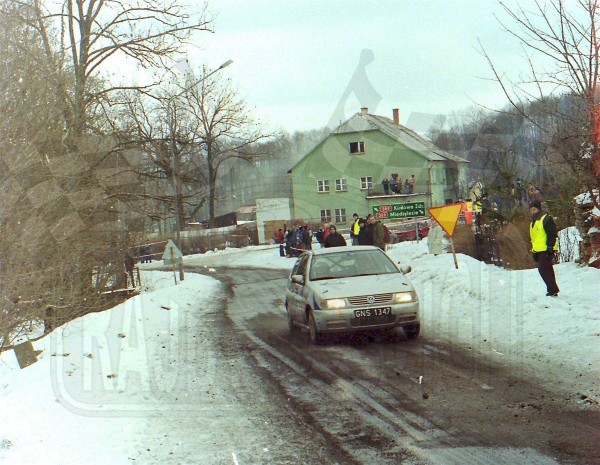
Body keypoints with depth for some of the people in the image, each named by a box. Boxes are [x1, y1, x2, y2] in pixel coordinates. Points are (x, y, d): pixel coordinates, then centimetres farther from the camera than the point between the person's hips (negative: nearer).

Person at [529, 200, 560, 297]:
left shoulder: (546, 219, -10)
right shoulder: (533, 221, 19)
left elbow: (552, 234, -16)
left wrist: (550, 247, -21)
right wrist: (534, 251, 21)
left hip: (546, 250, -10)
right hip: (539, 251, 10)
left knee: (543, 269, -14)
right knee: (547, 270, 11)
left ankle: (552, 290, -11)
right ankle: (553, 290, 16)